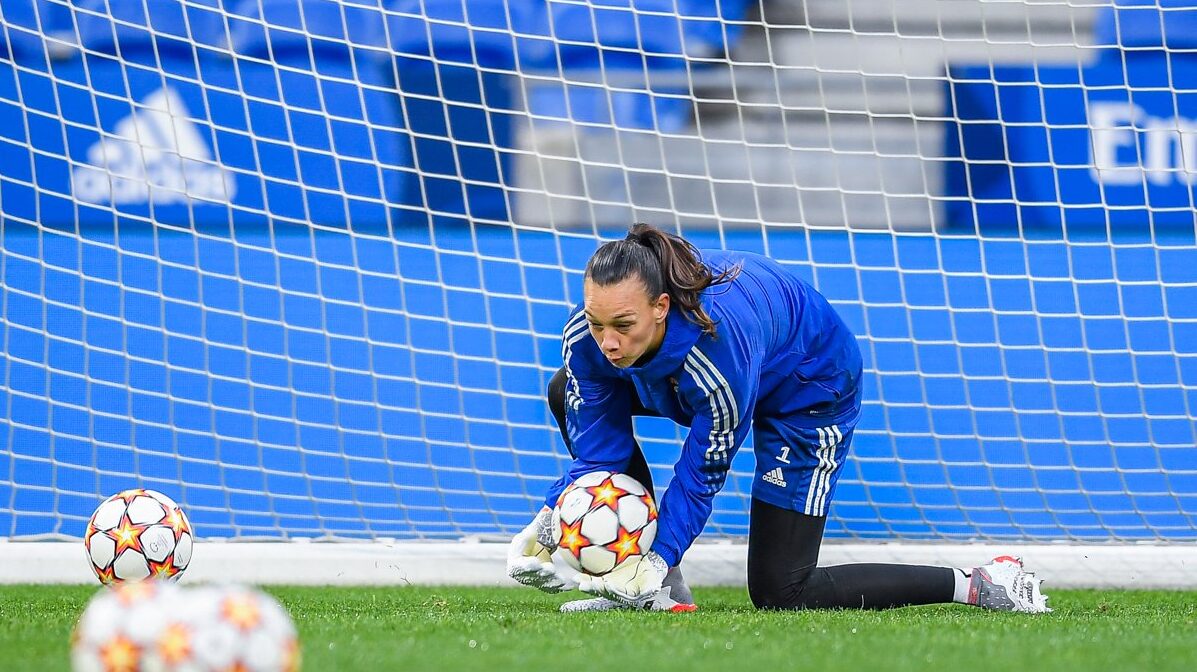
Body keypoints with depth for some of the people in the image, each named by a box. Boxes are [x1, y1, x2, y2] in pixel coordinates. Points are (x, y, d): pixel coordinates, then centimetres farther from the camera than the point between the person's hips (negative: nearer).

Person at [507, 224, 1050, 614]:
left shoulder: (717, 348, -44)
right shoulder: (587, 335, -27)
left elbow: (702, 475, -32)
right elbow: (595, 448, -20)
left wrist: (659, 557, -40)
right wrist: (548, 522, -36)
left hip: (812, 383, -7)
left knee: (780, 593, -9)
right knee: (570, 392, -3)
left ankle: (978, 585, -2)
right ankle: (657, 586, 0)